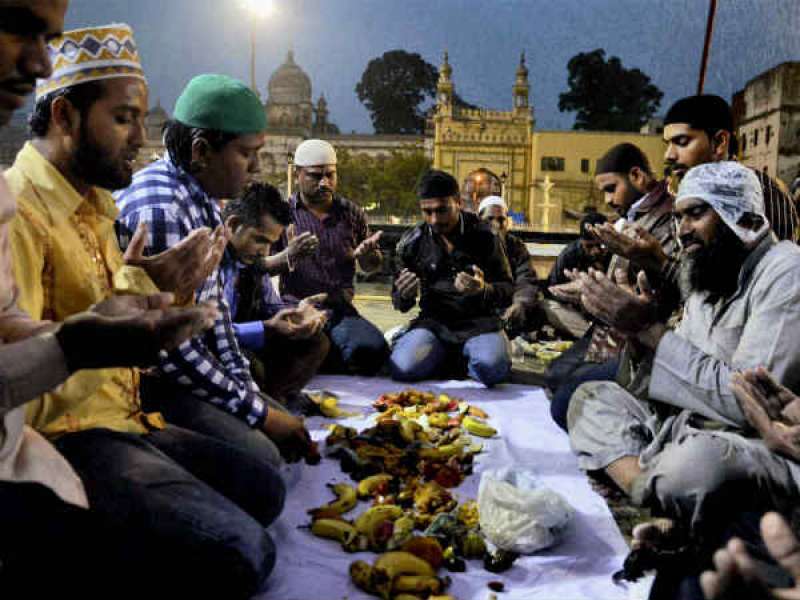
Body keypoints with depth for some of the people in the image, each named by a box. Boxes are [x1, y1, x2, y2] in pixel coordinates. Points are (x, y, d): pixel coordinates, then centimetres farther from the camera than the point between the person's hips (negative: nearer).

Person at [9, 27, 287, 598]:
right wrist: (138, 285, -25)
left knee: (264, 487, 14)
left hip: (125, 417, 10)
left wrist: (174, 283, -2)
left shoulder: (93, 204, 13)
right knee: (241, 553, -20)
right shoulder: (19, 211, -18)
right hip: (67, 436, -9)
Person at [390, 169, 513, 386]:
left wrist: (484, 290, -22)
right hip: (433, 321, 2)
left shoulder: (483, 236, -3)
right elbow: (401, 305, 11)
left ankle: (457, 359, 3)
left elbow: (507, 292, 1)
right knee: (403, 368, -27)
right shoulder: (412, 242, 3)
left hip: (478, 322, -2)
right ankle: (453, 358, 5)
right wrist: (404, 295, -15)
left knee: (492, 368, -33)